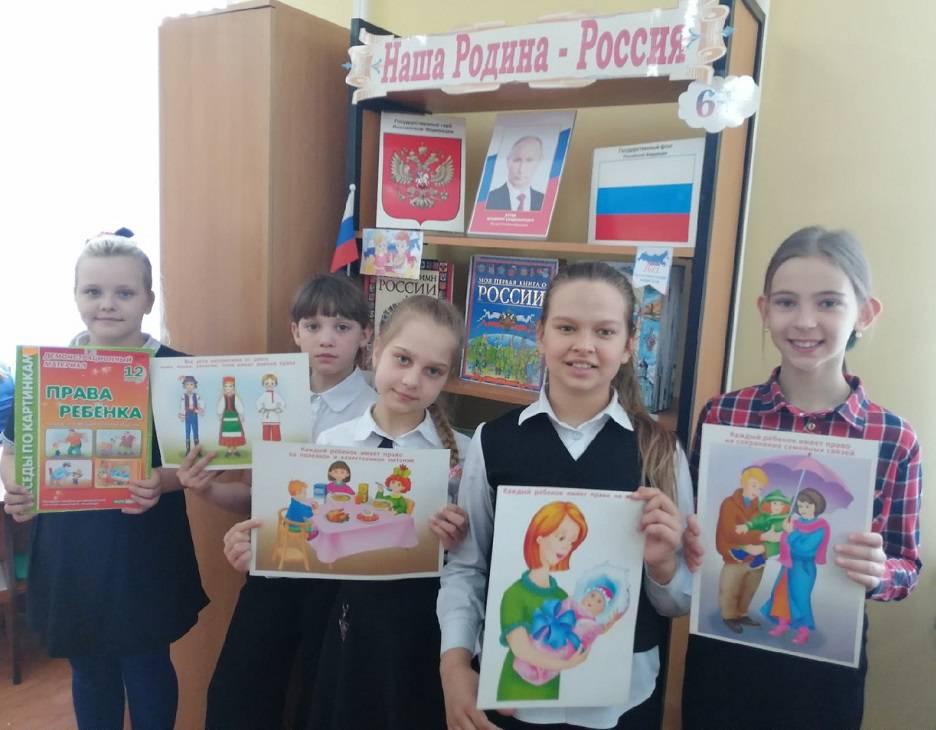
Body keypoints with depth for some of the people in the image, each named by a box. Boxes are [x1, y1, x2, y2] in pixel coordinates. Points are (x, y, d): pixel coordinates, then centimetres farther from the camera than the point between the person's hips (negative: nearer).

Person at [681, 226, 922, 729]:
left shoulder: (895, 439, -10)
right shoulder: (721, 415, -9)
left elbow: (907, 564, -1)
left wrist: (877, 573, -21)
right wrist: (692, 545, -18)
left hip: (827, 662, 0)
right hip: (721, 651, 0)